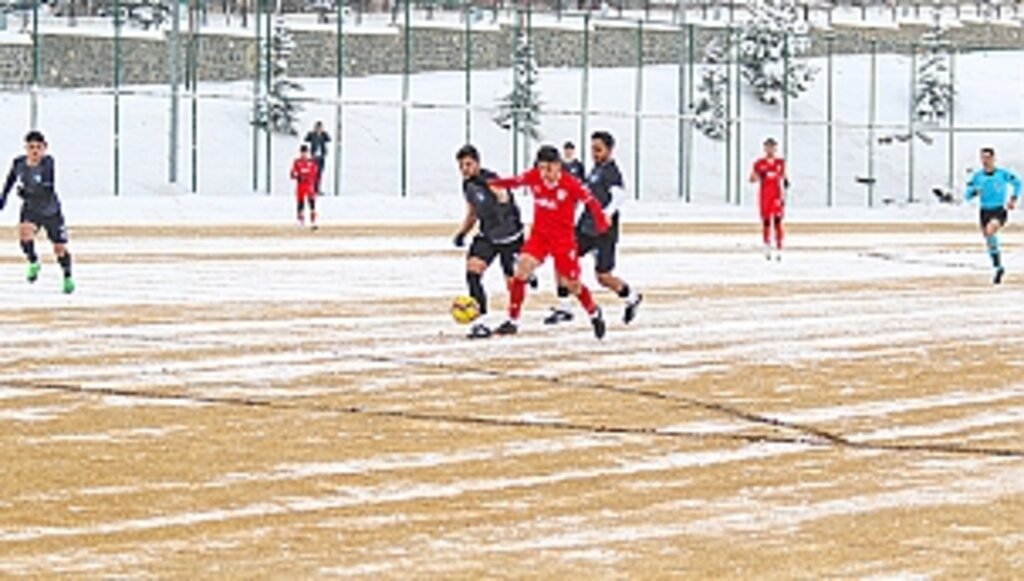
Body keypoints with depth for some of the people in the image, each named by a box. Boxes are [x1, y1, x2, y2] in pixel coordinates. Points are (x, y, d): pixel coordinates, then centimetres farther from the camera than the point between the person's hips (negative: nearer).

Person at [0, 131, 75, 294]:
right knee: (24, 232, -27)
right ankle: (33, 262, 1)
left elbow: (49, 188, -33)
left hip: (51, 210, -2)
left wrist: (28, 192, -40)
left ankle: (68, 277, 32)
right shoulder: (19, 163, -12)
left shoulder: (47, 162, -24)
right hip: (30, 210, 2)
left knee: (60, 248, 5)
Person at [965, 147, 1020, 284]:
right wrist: (974, 192, -17)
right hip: (985, 211, 4)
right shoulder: (977, 176, 2)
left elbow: (1017, 183, 13)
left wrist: (1013, 199, 3)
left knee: (990, 230, -31)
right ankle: (999, 268, 27)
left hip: (1000, 211, -4)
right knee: (990, 241, 8)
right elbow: (967, 196, 5)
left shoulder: (1002, 174, -4)